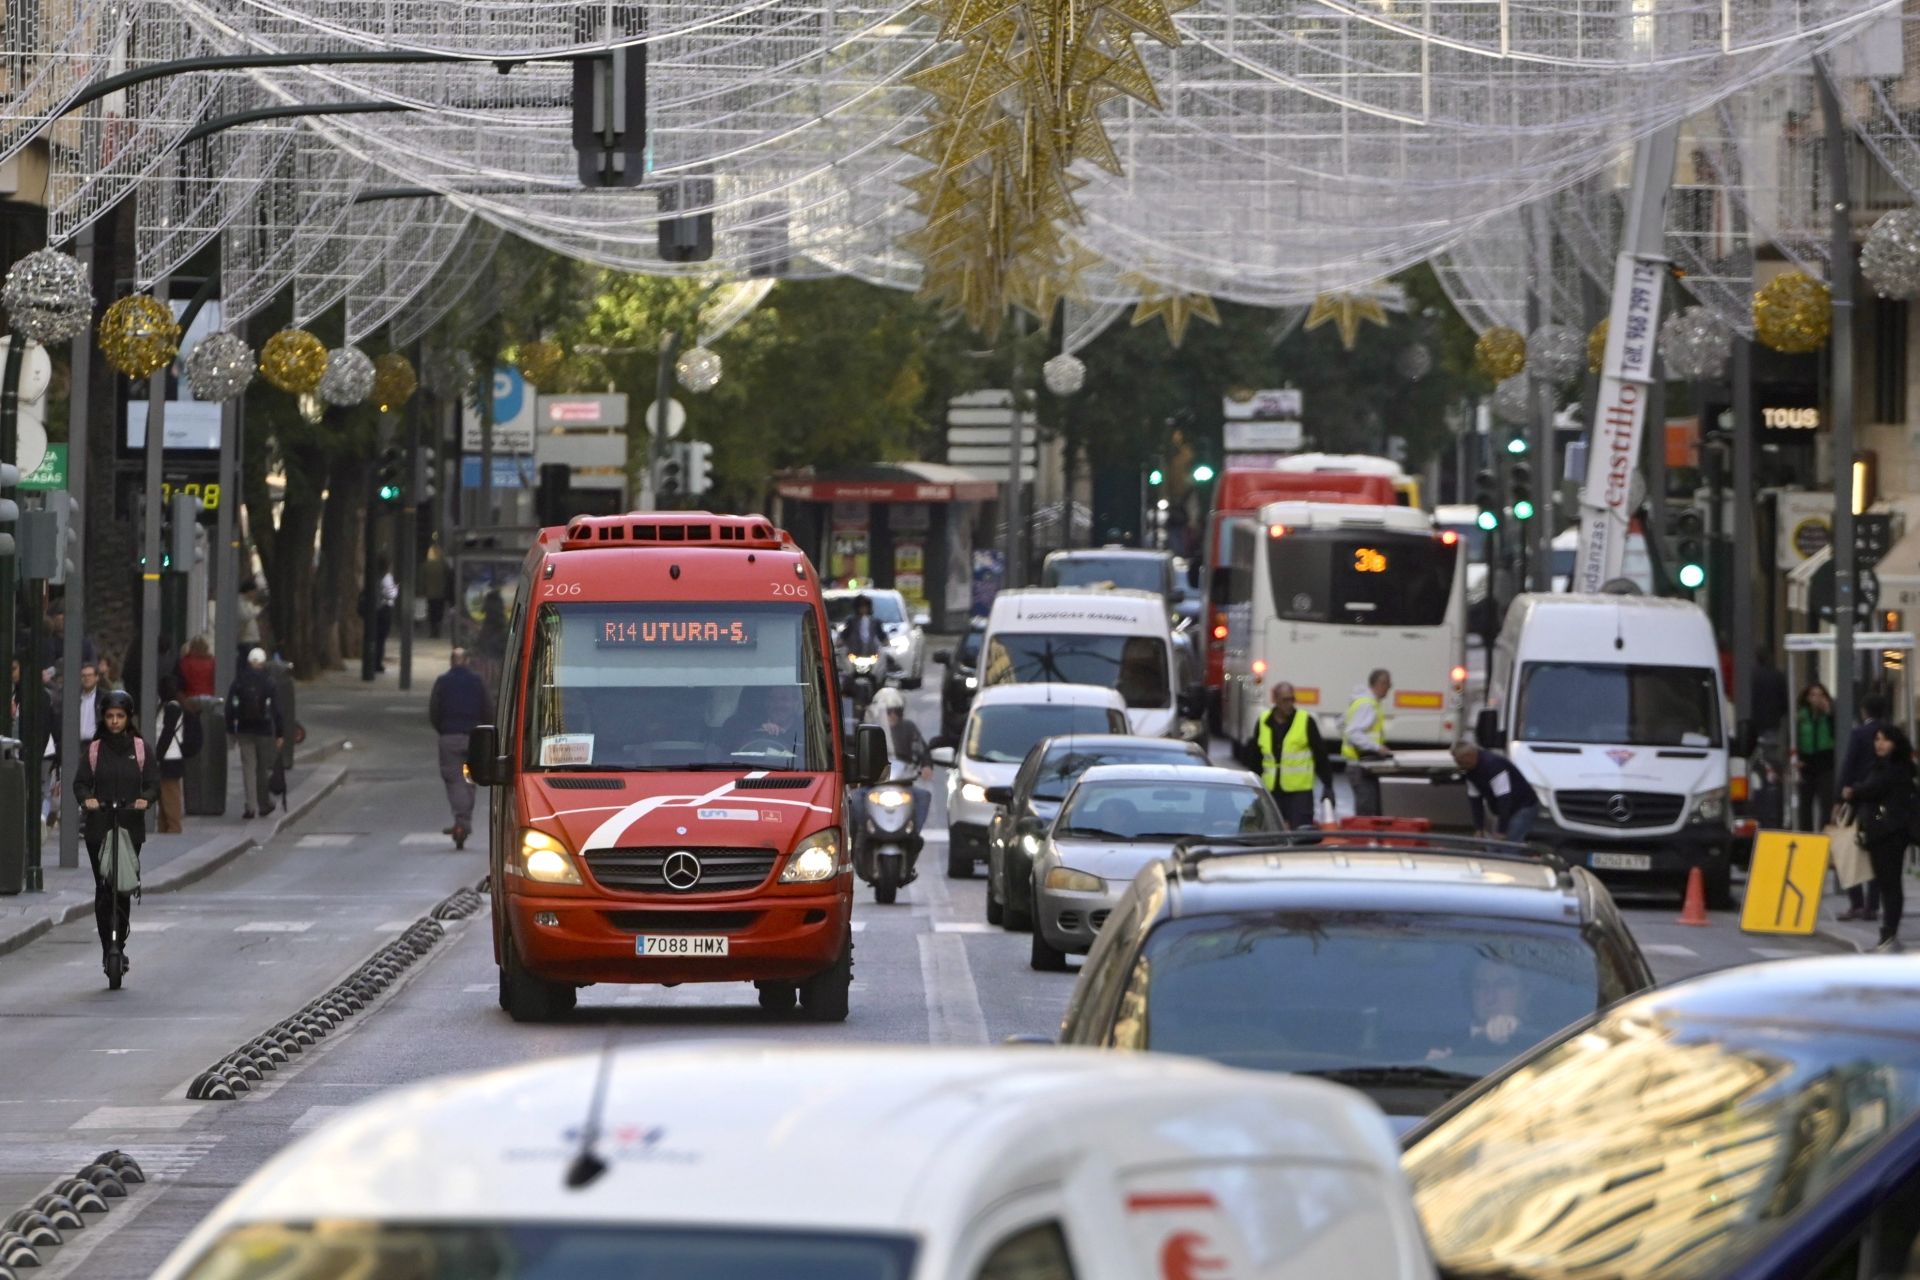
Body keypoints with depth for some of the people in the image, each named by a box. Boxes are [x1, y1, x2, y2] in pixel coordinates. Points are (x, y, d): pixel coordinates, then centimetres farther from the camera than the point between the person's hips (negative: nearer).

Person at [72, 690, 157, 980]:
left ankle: (118, 946, 10)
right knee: (103, 888, -7)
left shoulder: (140, 749, 7)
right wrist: (86, 799, -21)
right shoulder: (94, 750, 7)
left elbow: (153, 783, 2)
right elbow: (80, 782, 2)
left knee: (124, 888, -1)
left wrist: (146, 799, -20)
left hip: (130, 826, 0)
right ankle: (109, 947, -5)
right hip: (98, 827, 0)